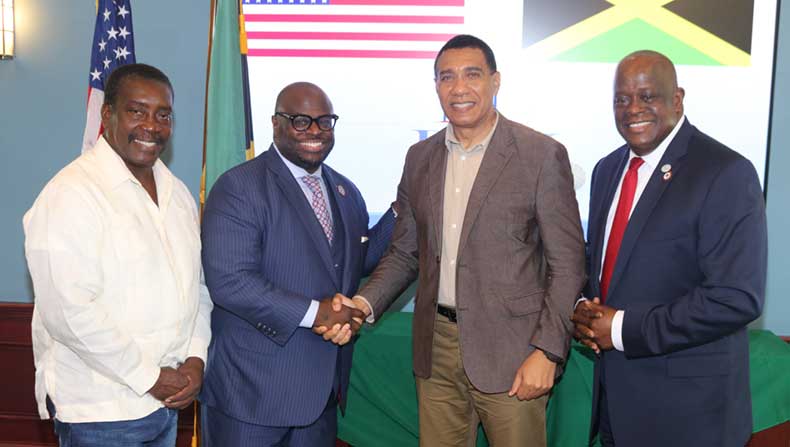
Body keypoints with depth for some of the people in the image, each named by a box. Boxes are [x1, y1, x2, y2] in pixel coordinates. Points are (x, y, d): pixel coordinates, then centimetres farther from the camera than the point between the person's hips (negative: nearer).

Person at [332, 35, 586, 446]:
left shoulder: (542, 155, -8)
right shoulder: (419, 157, 7)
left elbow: (567, 264, -7)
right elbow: (404, 252, 11)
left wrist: (547, 351, -12)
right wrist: (365, 302, -5)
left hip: (509, 351, -4)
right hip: (435, 350, 4)